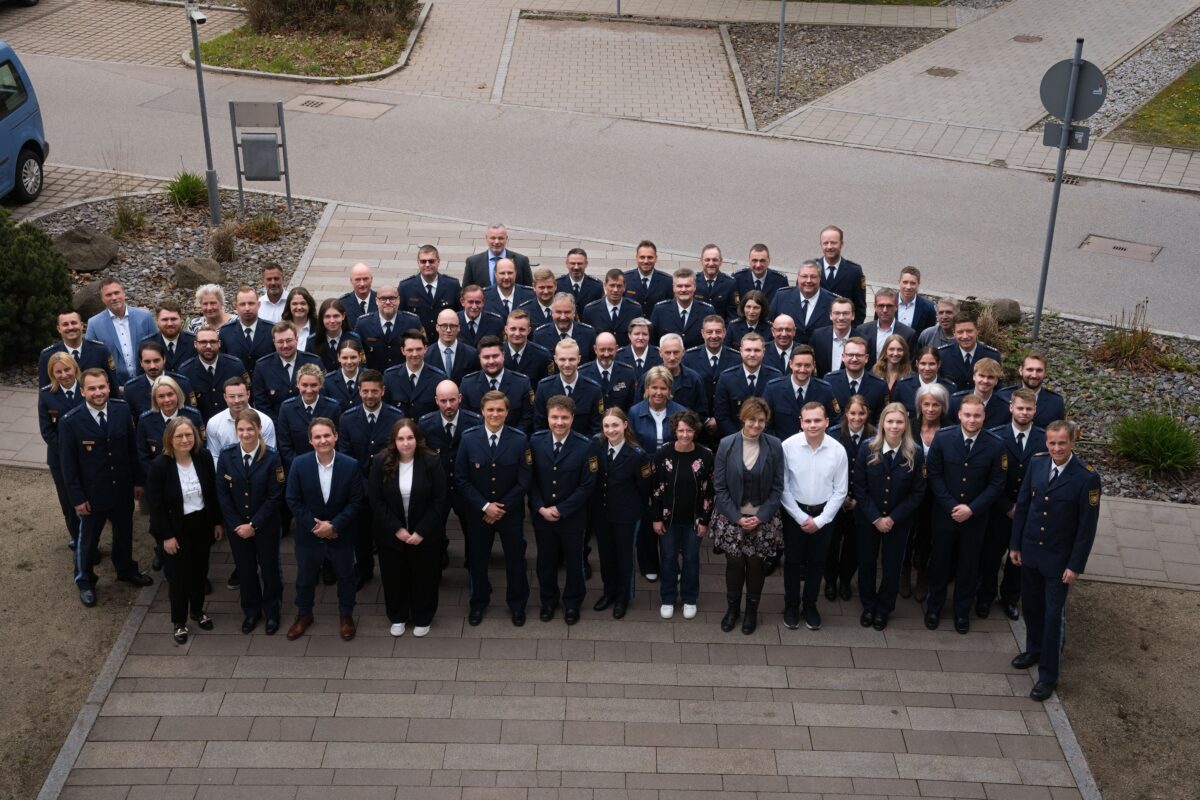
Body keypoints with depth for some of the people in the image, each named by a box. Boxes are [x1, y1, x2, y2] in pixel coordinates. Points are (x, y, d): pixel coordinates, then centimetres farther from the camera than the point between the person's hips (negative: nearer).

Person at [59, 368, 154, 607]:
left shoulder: (122, 409, -10)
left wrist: (137, 480, 4)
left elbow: (132, 447, 0)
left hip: (122, 488, 3)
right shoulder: (70, 421, -19)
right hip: (92, 493, -3)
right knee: (88, 539, 17)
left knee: (124, 533, 23)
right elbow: (68, 464, -13)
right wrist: (77, 498, -11)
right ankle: (85, 581, 39)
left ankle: (126, 569, 49)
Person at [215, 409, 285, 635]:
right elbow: (222, 494, -5)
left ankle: (272, 613, 31)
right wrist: (237, 525, -10)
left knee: (269, 569, 12)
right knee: (245, 570, 15)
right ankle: (251, 612, 34)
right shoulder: (226, 456, -8)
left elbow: (274, 496, -14)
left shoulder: (271, 457, -15)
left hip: (266, 526, -2)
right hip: (237, 526, 2)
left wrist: (253, 525, -16)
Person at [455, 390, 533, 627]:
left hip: (511, 513, -1)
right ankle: (478, 602, 36)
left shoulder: (520, 440, -11)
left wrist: (503, 507, -14)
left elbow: (524, 481, -10)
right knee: (477, 559, 15)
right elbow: (461, 479, -8)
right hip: (477, 513, 1)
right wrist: (484, 506, -14)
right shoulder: (468, 439, -9)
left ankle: (517, 604, 33)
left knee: (515, 559, 13)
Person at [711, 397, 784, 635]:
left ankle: (752, 610, 30)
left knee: (756, 564, 9)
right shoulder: (726, 445, -8)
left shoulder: (775, 446, -7)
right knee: (734, 563, 7)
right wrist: (737, 517, -11)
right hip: (732, 517, 0)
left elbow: (777, 488, -3)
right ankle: (732, 607, 30)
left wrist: (760, 517, -11)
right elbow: (719, 487, -5)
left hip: (763, 518, 0)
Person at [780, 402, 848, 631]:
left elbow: (840, 491, -5)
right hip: (794, 512, -1)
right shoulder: (788, 446, -18)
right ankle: (791, 605, 31)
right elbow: (783, 487, -11)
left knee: (817, 561, 15)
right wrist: (801, 518, -11)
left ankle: (810, 605, 33)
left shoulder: (838, 450, -13)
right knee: (792, 560, 12)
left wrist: (820, 520, -9)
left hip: (823, 514, 1)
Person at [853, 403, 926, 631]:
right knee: (866, 563, 12)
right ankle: (868, 606, 33)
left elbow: (918, 492, -8)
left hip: (898, 522, 0)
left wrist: (893, 518, -13)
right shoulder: (867, 449, -11)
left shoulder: (915, 454, -11)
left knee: (892, 565, 12)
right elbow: (859, 487, -9)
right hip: (868, 519, 0)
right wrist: (875, 518, -14)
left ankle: (884, 609, 33)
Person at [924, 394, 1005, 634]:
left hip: (975, 517, 0)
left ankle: (962, 611, 32)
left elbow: (996, 485, -7)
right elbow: (934, 475, -7)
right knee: (939, 561, 14)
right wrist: (951, 506, -14)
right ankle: (934, 607, 32)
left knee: (968, 565, 14)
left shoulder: (994, 446, -11)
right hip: (944, 514, 0)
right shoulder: (943, 438, -11)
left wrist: (971, 509, -16)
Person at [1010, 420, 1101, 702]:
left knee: (1054, 615, 4)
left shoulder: (1087, 477, -20)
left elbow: (1087, 526, -14)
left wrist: (1076, 565, -13)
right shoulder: (1036, 463, -6)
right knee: (1031, 605, 20)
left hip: (1059, 559, -4)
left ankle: (1048, 675, 17)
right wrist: (1015, 544, 6)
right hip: (1030, 551, 5)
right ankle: (1034, 649, 44)